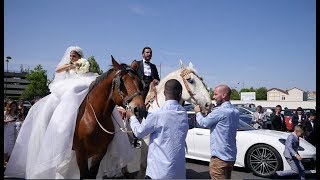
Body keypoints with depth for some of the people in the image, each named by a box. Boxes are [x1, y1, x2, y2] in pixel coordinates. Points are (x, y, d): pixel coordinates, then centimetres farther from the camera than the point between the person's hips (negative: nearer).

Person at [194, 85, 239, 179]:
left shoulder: (220, 111, -20)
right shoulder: (235, 111, 8)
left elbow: (204, 123, -10)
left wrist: (198, 112, 7)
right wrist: (210, 112, 5)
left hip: (220, 157, -9)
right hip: (231, 156, 9)